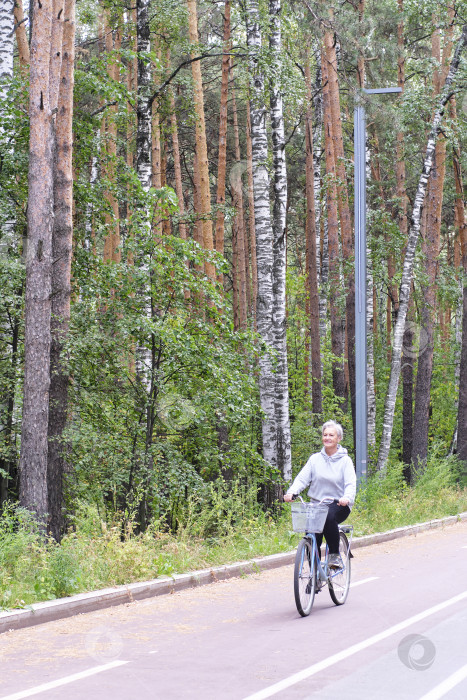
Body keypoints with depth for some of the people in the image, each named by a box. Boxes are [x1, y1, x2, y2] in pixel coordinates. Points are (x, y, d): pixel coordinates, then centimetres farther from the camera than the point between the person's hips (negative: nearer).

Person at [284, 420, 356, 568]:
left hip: (338, 505, -3)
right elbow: (302, 478, 0)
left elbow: (350, 484, -10)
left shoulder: (345, 460, 2)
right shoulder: (315, 459, 8)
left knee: (329, 517, -36)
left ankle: (335, 555, -19)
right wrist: (291, 492, -21)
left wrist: (347, 498, -33)